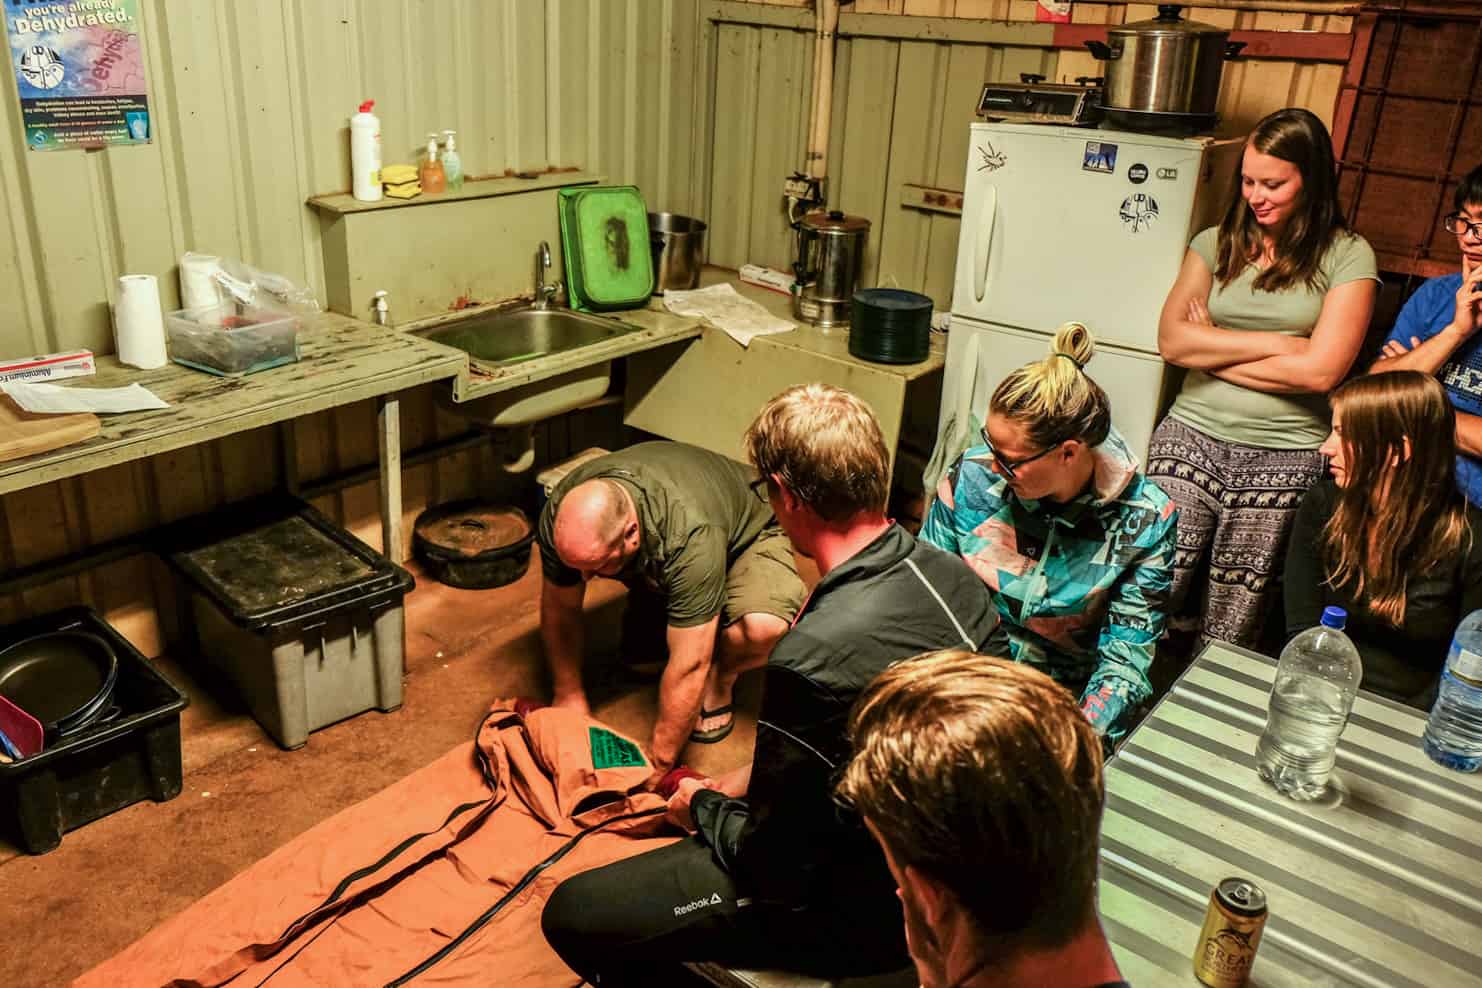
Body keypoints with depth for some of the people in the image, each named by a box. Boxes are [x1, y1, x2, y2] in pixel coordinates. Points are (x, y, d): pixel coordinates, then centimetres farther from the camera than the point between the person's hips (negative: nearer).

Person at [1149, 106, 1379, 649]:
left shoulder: (1347, 257, 1)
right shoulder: (1217, 244, 9)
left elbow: (1321, 370, -10)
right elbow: (1171, 340, -4)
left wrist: (1211, 349, -4)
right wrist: (1277, 343, -8)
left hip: (1285, 458, -1)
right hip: (1191, 438, 2)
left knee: (1232, 633, 6)